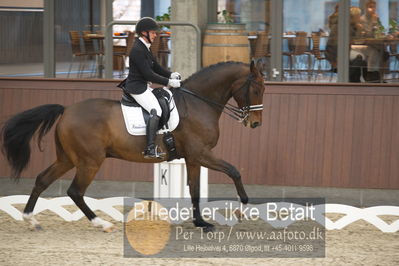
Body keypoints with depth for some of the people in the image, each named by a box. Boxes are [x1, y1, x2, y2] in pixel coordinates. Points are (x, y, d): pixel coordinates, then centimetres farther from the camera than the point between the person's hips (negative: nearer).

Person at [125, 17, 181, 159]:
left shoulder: (144, 48, 14)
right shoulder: (137, 50, -19)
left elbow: (156, 67, 18)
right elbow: (148, 74, -22)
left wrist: (171, 75, 1)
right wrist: (168, 82, -19)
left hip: (144, 86, 11)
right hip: (137, 87, -11)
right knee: (156, 111, -24)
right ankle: (150, 149, -31)